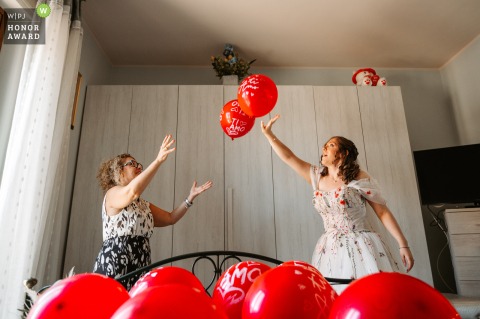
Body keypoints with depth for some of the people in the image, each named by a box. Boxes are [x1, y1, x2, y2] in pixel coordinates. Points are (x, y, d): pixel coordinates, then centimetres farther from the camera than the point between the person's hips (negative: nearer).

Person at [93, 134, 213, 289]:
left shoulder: (143, 205, 20)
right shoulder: (113, 194, -4)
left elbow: (170, 218, 20)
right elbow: (133, 191, -27)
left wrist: (191, 197, 13)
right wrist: (158, 160, -32)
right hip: (113, 269, -7)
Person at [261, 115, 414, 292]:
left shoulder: (358, 178, -6)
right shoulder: (317, 176, 6)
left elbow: (383, 213, -2)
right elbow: (288, 157, 9)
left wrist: (403, 244, -6)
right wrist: (268, 134, 9)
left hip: (361, 248, -3)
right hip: (329, 250, 4)